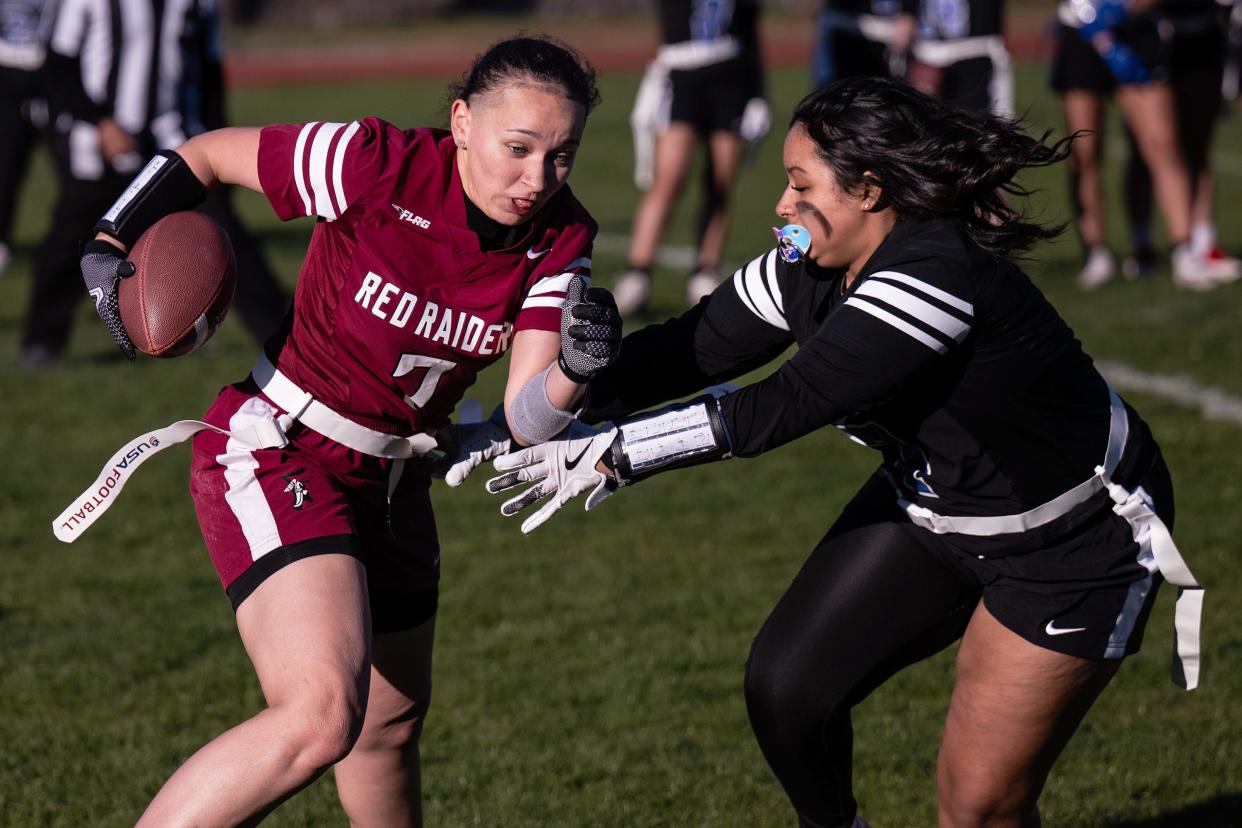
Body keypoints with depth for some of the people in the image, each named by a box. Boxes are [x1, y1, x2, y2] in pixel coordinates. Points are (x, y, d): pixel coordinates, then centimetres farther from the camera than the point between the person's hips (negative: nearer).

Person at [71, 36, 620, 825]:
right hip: (275, 454, -7)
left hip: (388, 479, 7)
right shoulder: (374, 166, -23)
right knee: (324, 714, -26)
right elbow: (204, 155, -8)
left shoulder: (561, 241, -8)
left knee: (393, 722, 21)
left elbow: (527, 419, -15)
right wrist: (112, 244, -18)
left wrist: (575, 369, -36)